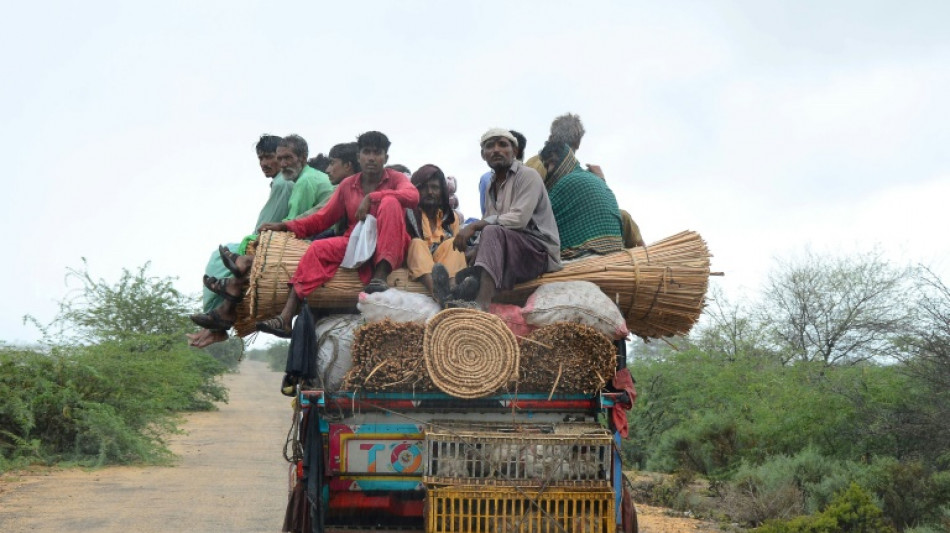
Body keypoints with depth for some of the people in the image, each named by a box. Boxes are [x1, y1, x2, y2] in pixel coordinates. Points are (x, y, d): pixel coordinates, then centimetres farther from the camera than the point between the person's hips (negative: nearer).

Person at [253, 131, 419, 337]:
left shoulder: (396, 178, 6)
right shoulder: (348, 185, 15)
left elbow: (413, 196, -17)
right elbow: (323, 218, 12)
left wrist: (371, 197, -23)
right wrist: (285, 226, 1)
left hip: (389, 250, -3)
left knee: (390, 202, -26)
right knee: (318, 249, -22)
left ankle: (380, 276, -38)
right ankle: (285, 317, -34)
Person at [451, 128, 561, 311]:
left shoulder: (527, 176, -5)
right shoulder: (491, 186, 19)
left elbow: (519, 218, -19)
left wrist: (475, 226, -21)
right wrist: (477, 250, -9)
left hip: (540, 251, -8)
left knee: (492, 232, -31)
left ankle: (482, 304, -52)